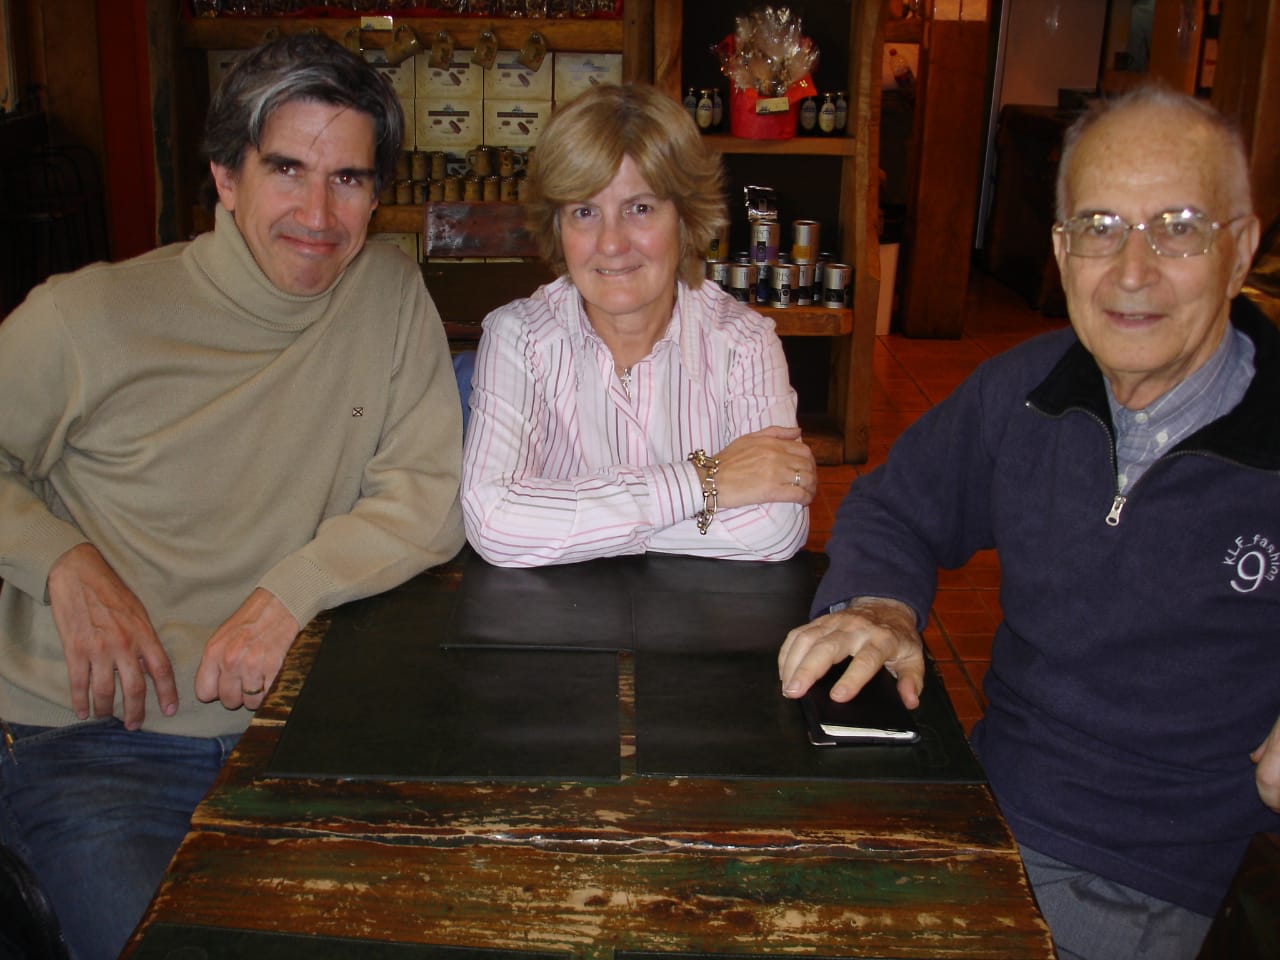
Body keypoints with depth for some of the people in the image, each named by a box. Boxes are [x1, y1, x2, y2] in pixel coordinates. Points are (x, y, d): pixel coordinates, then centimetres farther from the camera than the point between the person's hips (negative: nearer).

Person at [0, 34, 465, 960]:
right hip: (85, 735, -2)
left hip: (282, 720, 2)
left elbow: (428, 498, -3)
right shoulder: (90, 316, -6)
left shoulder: (391, 293, 1)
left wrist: (291, 593, -17)